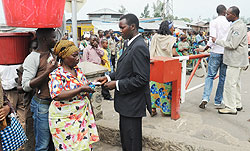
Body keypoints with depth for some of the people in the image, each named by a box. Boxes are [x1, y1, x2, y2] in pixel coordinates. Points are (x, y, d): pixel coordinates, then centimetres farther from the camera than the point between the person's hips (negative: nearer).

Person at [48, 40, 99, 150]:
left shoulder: (78, 70, 9)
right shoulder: (56, 74, -12)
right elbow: (57, 96, -25)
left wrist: (92, 84, 5)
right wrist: (81, 89, -25)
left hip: (83, 115, 6)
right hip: (65, 119, -6)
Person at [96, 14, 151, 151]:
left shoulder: (139, 47, -21)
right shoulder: (132, 44, 11)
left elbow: (142, 78, -25)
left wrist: (117, 84, -18)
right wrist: (109, 77, 6)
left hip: (133, 103, -10)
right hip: (127, 103, 10)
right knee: (124, 136, 23)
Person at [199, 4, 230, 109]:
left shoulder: (213, 22, -4)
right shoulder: (230, 23, 3)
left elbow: (213, 39, -12)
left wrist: (205, 49, -1)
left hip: (216, 52, -2)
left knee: (210, 76, 3)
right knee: (223, 77, 9)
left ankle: (205, 98, -12)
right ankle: (218, 101, 16)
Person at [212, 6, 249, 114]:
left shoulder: (239, 27, -18)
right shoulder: (236, 25, 15)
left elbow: (232, 45, -24)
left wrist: (217, 41, -16)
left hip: (235, 61, -11)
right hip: (236, 60, 11)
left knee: (230, 83, -7)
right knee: (236, 83, 17)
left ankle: (231, 108, 0)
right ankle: (237, 105, 27)